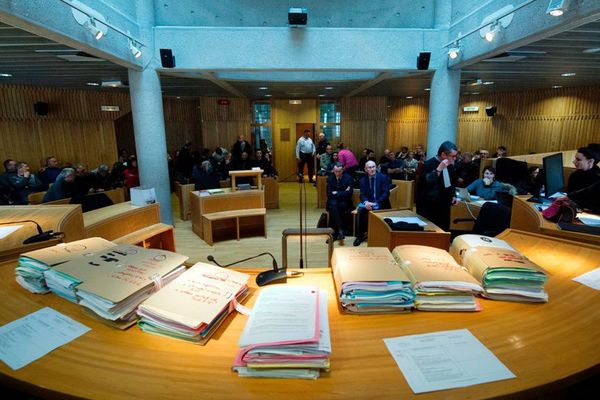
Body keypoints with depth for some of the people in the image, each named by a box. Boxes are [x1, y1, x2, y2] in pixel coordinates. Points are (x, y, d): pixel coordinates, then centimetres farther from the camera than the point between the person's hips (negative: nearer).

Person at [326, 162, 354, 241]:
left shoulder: (348, 178, -1)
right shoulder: (330, 178, 6)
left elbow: (349, 193, -12)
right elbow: (329, 194, -4)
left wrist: (336, 193, -10)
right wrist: (342, 194, -11)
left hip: (344, 203, -2)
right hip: (333, 202, 2)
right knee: (333, 204, -34)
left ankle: (334, 233, -25)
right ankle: (340, 230, -30)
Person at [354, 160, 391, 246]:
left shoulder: (383, 177, -1)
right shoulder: (363, 180, 8)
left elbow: (386, 193, -9)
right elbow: (362, 195, 1)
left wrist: (375, 203, -23)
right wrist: (366, 202, -24)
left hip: (381, 204, -2)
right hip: (368, 203, 2)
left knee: (374, 210, -33)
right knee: (361, 209, -28)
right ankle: (360, 235, -17)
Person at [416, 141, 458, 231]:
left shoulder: (450, 165, 6)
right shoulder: (429, 164, -16)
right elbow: (426, 182, -32)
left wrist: (453, 195, 12)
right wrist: (439, 169, -34)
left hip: (444, 205, 7)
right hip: (428, 206, -7)